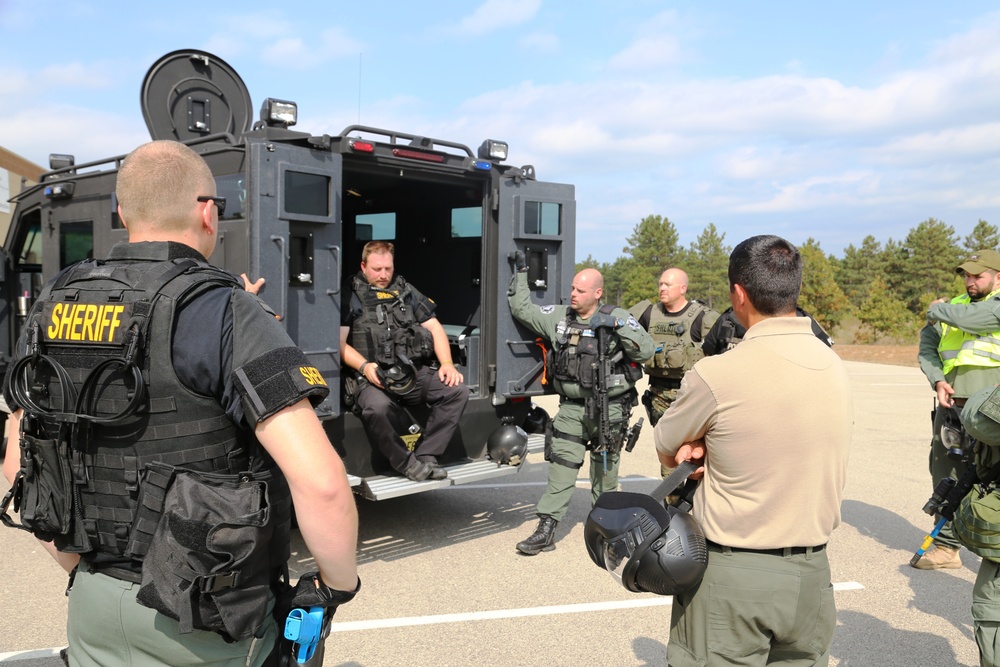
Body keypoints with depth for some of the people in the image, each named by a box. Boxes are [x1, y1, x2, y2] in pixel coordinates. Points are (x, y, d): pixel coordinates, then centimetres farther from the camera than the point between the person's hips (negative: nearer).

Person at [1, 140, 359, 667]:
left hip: (93, 609, 6)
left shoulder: (54, 308, 0)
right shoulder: (223, 314, -20)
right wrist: (338, 585, -11)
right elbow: (320, 483, -28)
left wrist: (84, 571, 17)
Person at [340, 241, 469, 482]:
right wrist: (365, 366, -18)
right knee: (377, 407, -37)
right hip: (373, 377, -4)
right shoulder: (352, 295, 8)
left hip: (414, 372, 5)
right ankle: (406, 463, -14)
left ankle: (426, 456, -11)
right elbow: (340, 343, -1)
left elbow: (435, 328, 19)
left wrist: (447, 363, 2)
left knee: (458, 390, -19)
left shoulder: (405, 290, 22)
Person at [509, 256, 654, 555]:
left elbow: (646, 350, -11)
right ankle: (545, 531, 0)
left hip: (609, 409, -2)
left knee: (605, 470, 11)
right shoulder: (558, 317, 4)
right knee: (561, 467, -3)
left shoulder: (617, 317, -4)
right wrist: (520, 272, 7)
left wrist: (617, 325, -21)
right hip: (571, 408, 2)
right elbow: (522, 309, 9)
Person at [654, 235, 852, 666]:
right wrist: (712, 446, -4)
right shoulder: (834, 367, 0)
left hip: (731, 577, -5)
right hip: (812, 572, 6)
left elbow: (666, 450, -2)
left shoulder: (716, 375, -18)